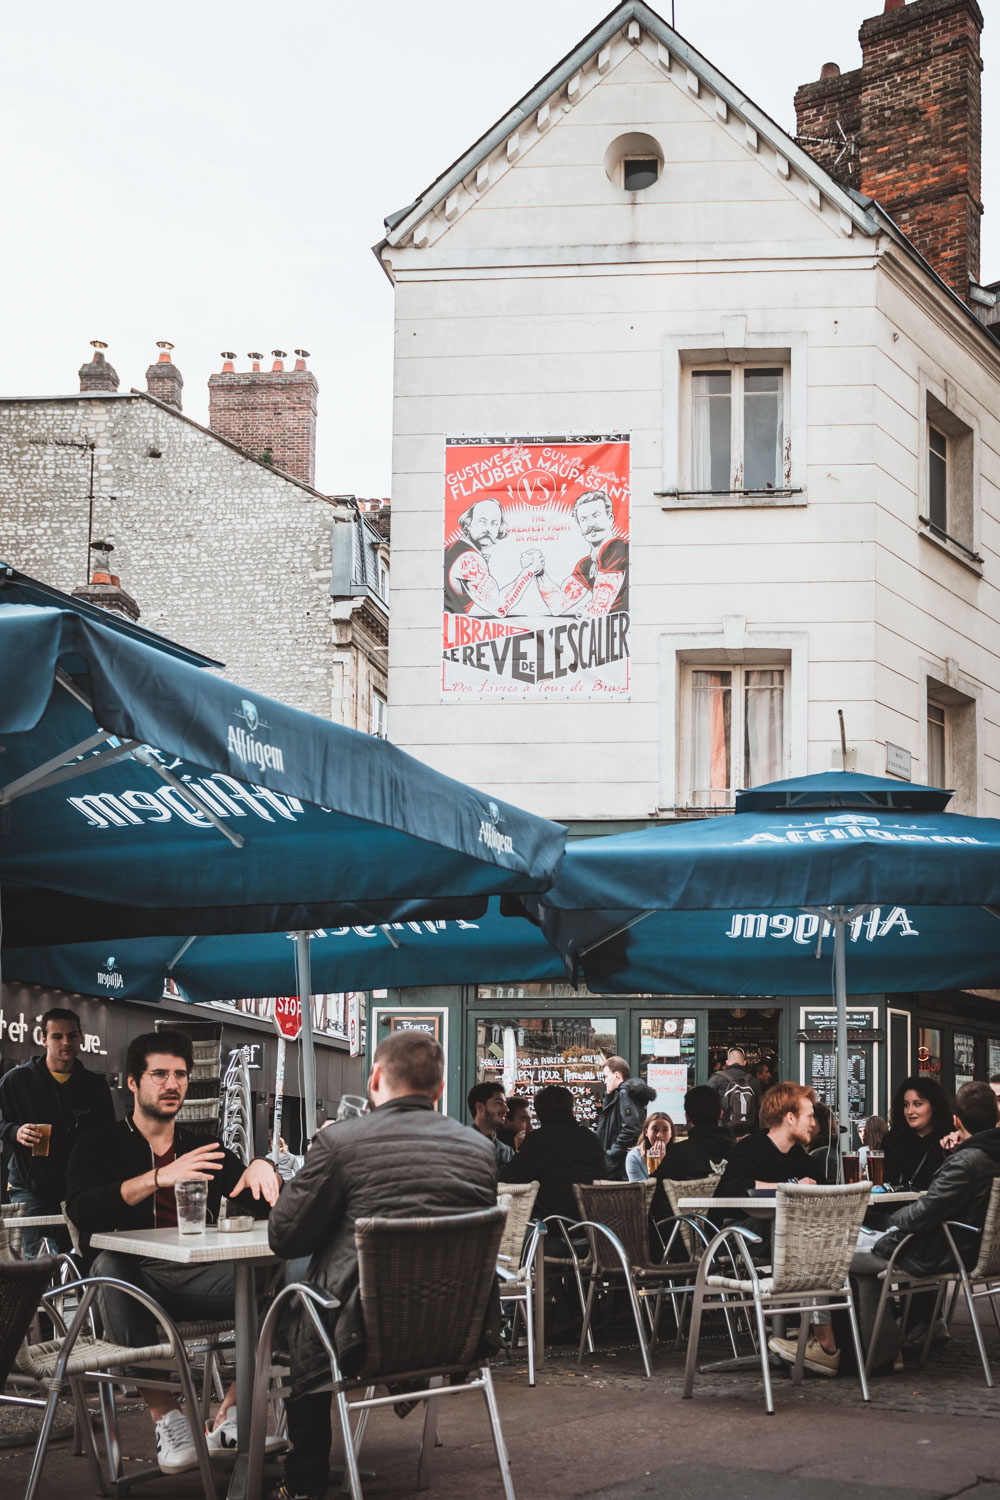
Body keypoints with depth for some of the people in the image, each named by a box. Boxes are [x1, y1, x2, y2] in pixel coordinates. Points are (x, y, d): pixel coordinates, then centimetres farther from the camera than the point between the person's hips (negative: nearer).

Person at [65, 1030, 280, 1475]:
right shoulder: (100, 1146, 12)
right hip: (134, 1275, -3)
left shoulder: (204, 1151, 24)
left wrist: (262, 1168, -8)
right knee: (108, 1266, -38)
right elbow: (81, 1210, -10)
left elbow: (266, 1205, 16)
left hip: (196, 1278, 3)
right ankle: (164, 1416, -35)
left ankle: (230, 1420, -22)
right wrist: (159, 1178, -20)